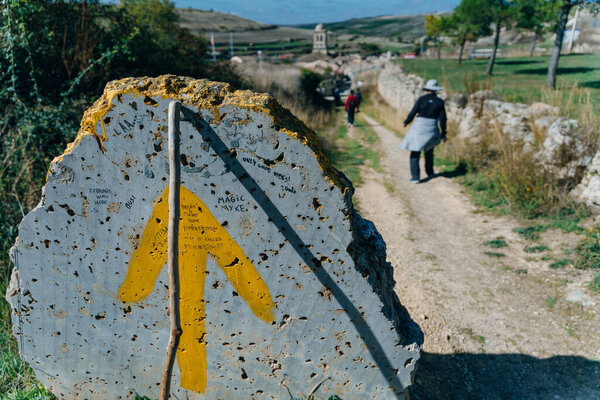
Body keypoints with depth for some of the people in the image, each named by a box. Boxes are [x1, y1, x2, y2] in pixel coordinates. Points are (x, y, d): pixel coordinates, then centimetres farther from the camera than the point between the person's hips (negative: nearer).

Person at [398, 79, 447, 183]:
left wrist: (406, 122, 15)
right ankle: (430, 173, 33)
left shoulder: (421, 99, -5)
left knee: (415, 153, 0)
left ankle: (415, 177, -9)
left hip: (419, 127, -3)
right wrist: (443, 134, 11)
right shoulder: (440, 102, 2)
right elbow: (442, 119, 2)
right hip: (432, 128, 3)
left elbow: (412, 113, -5)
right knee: (429, 151, 24)